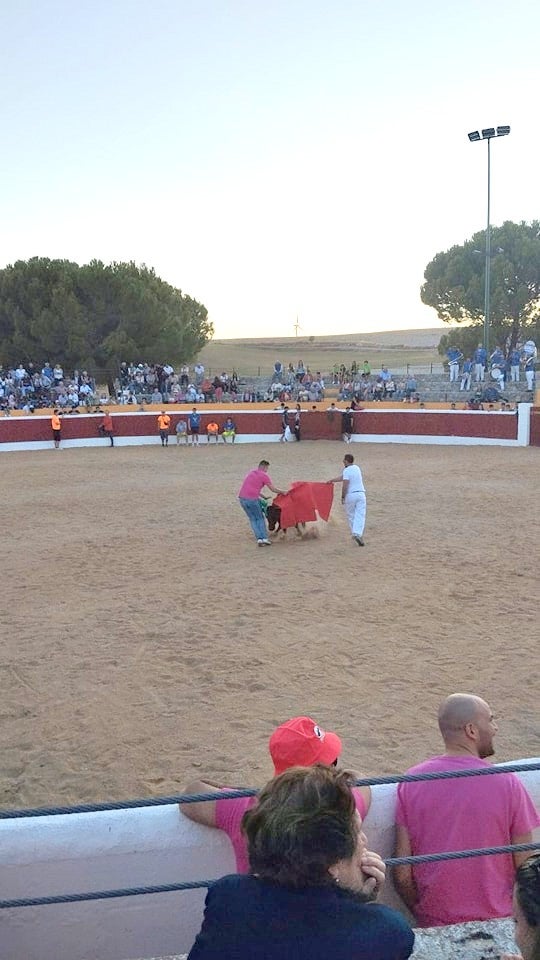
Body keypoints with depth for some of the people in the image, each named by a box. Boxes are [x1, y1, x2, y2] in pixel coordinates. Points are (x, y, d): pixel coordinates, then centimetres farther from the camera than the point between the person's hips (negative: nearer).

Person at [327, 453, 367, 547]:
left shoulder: (347, 470, -9)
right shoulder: (357, 467, 14)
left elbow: (345, 485, -17)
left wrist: (342, 497, -7)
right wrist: (332, 480, 31)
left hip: (350, 495, -5)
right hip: (361, 494, 5)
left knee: (351, 515, 12)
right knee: (360, 515, -4)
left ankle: (355, 534, 16)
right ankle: (358, 534, -20)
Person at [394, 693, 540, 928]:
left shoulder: (411, 782, -9)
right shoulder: (507, 783, -14)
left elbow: (402, 874, -5)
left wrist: (422, 914, 11)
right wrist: (515, 916, 10)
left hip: (433, 925, 2)